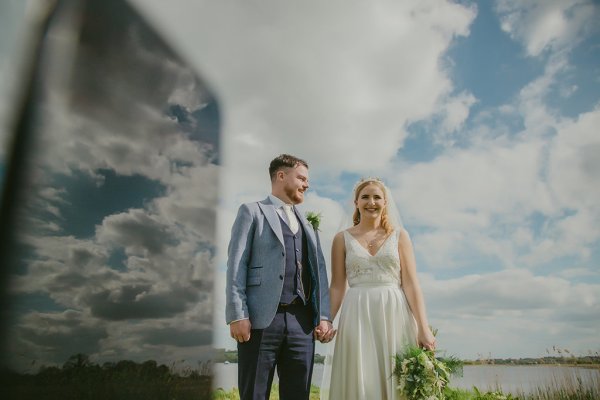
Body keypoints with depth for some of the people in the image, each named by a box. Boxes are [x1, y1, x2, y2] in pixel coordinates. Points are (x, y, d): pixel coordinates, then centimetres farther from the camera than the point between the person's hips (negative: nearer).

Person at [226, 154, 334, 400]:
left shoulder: (307, 225, 23)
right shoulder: (252, 212, 6)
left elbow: (318, 271, 16)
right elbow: (236, 264, -3)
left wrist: (323, 315, 4)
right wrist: (237, 315, -12)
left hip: (302, 320, 5)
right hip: (261, 318, -5)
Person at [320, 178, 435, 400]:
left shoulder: (399, 235, 8)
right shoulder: (342, 238, 8)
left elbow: (411, 283, 2)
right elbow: (337, 287, 6)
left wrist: (423, 327, -6)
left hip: (394, 315, 0)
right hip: (358, 317, 0)